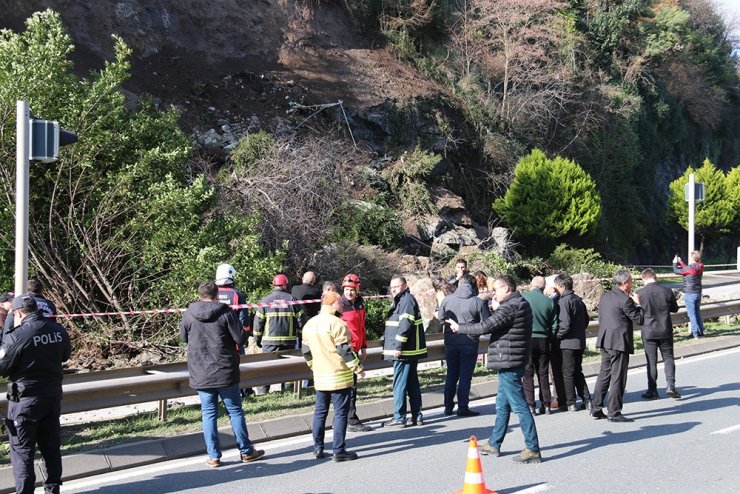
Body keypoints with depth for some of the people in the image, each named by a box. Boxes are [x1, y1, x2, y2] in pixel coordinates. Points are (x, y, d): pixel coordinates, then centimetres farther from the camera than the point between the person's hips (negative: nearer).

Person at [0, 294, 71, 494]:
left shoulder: (17, 337, -21)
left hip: (25, 402, -6)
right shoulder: (59, 331, -3)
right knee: (51, 447, 17)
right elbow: (65, 355, 15)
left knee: (22, 451, 5)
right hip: (53, 397, 6)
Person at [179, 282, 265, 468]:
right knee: (235, 411, 9)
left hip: (200, 374, 2)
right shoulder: (225, 312, -10)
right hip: (225, 372, -2)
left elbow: (184, 337, 12)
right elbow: (238, 337, -9)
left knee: (209, 414, 8)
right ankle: (246, 451, 17)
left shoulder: (189, 314, -1)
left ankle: (213, 456, 9)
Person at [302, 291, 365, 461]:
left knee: (320, 411, 15)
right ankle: (339, 451, -1)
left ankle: (318, 448, 18)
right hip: (339, 376, -7)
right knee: (341, 412, -1)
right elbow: (344, 349, -17)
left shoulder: (309, 324, 8)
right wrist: (358, 369, -9)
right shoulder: (336, 323, -16)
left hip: (320, 377, 7)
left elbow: (306, 351, 14)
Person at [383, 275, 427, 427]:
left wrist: (398, 346, -22)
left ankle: (399, 418, -1)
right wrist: (398, 347, 20)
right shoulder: (401, 301, 19)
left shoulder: (407, 300, -14)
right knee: (412, 384, 13)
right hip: (410, 351, 10)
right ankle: (417, 416, 18)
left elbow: (405, 325, -23)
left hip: (404, 352, -10)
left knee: (400, 384, -5)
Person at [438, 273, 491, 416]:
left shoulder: (447, 299, -3)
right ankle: (463, 407, 3)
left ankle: (448, 407, 18)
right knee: (465, 375, 4)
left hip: (450, 342, 3)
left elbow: (441, 317, 11)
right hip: (469, 343, -3)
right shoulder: (478, 302, -11)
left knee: (451, 374, 14)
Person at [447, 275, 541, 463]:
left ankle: (533, 450, -3)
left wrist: (459, 327, -10)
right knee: (502, 405, 18)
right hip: (513, 362, 11)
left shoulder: (510, 307, -19)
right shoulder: (521, 304, 14)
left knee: (519, 406, -7)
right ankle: (494, 444, 29)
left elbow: (485, 326, -21)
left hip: (508, 363, -11)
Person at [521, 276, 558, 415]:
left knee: (527, 374, 2)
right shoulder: (549, 301, 3)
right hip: (543, 340, 3)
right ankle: (546, 405, 14)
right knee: (543, 373, 11)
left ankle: (530, 405, -1)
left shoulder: (523, 297, -7)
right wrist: (549, 339, 16)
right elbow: (554, 325, 6)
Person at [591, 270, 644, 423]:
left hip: (604, 341, 8)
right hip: (619, 343, -8)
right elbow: (639, 319, -13)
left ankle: (596, 409, 17)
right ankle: (614, 412, 1)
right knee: (618, 378, -2)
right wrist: (637, 303, 2)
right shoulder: (625, 300, -16)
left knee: (604, 375, 14)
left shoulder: (605, 296, 10)